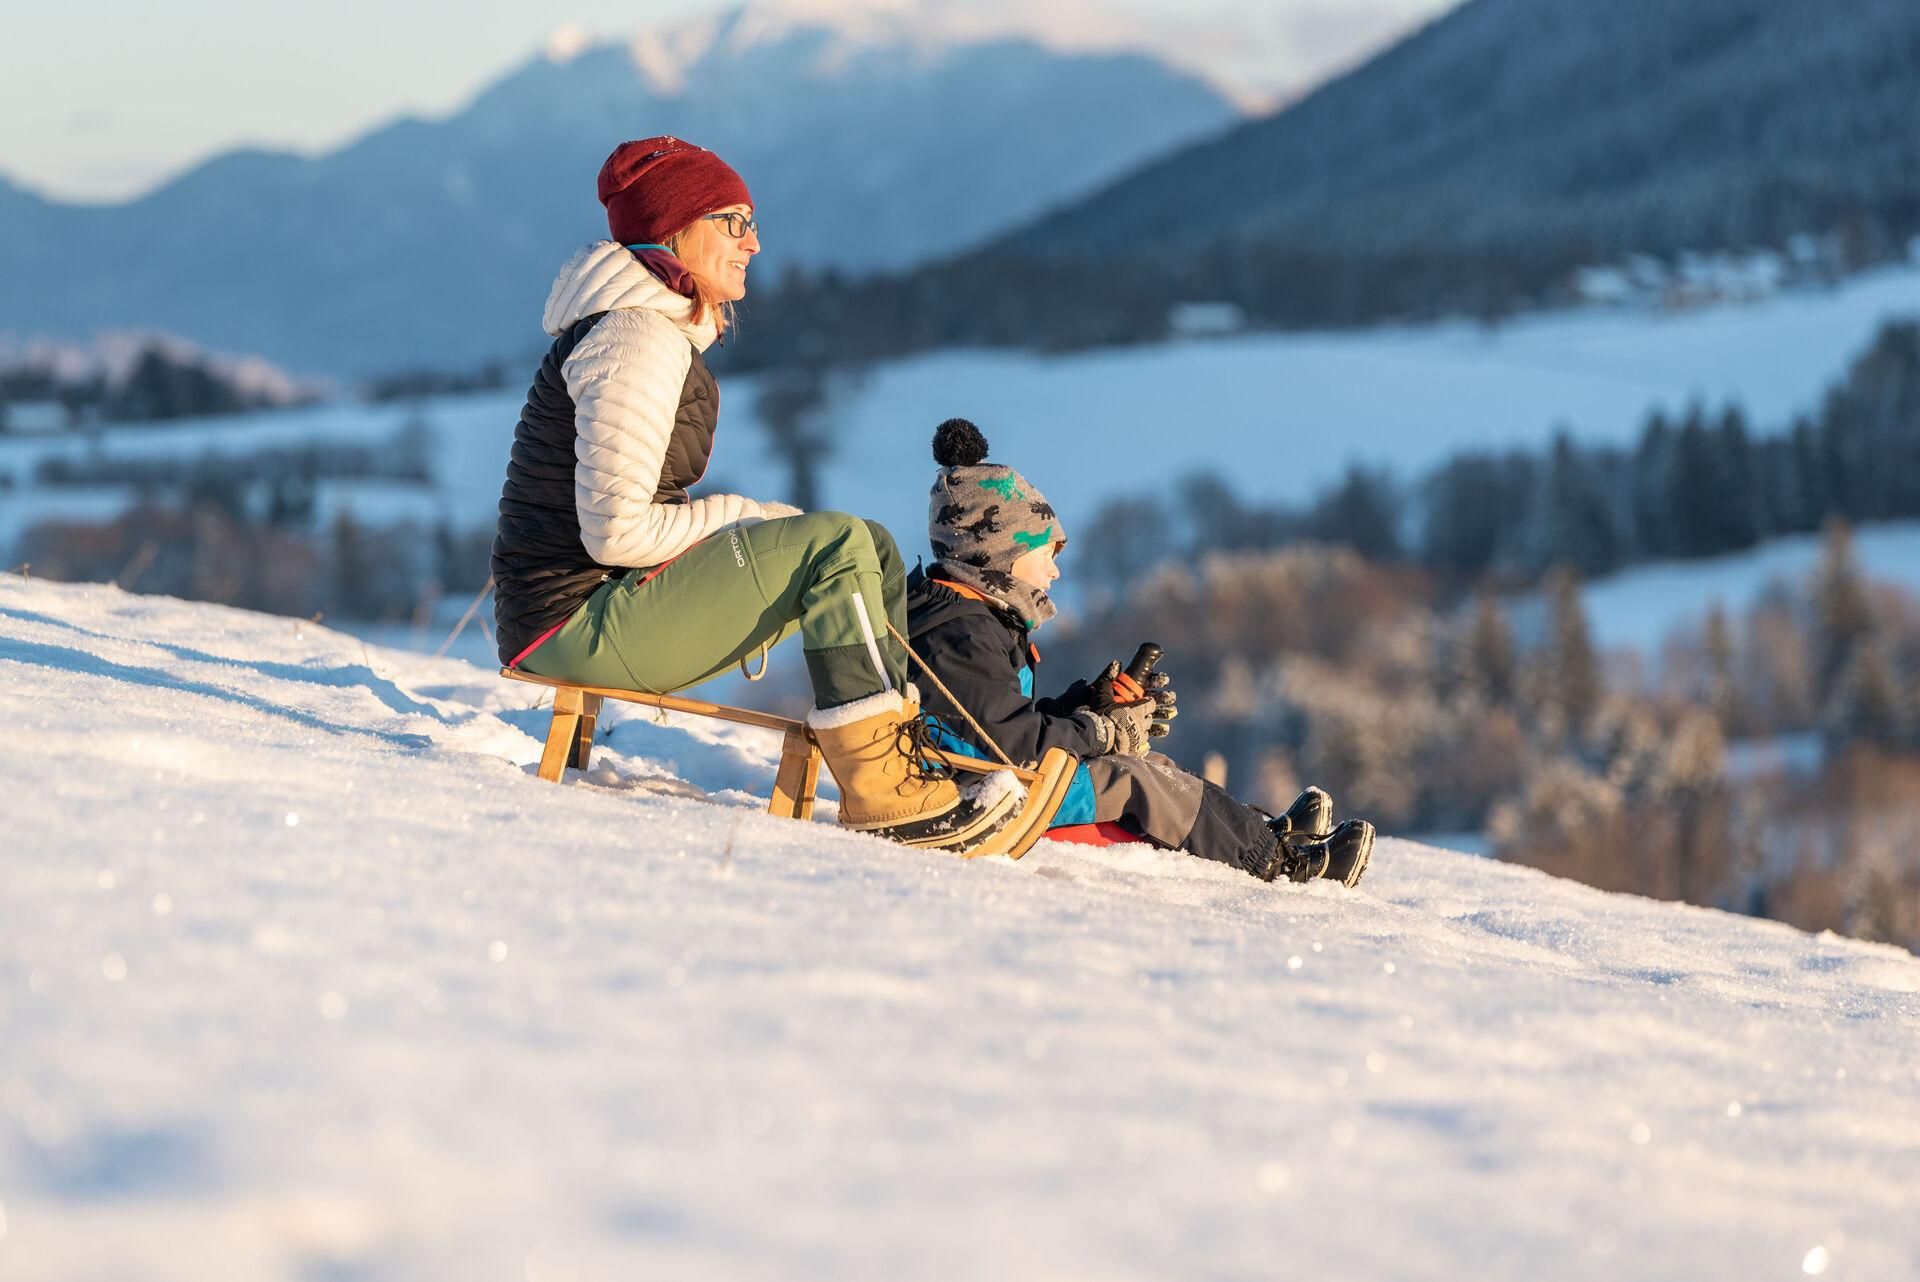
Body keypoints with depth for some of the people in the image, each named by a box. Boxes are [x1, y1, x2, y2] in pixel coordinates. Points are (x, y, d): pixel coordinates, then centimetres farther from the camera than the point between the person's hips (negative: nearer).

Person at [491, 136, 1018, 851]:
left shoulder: (663, 330, 17)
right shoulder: (636, 341, -17)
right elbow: (617, 532, -22)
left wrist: (744, 528, 4)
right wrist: (747, 520, -10)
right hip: (577, 620, -10)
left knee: (873, 551, 7)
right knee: (833, 543, -21)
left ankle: (893, 762, 0)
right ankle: (883, 798, -19)